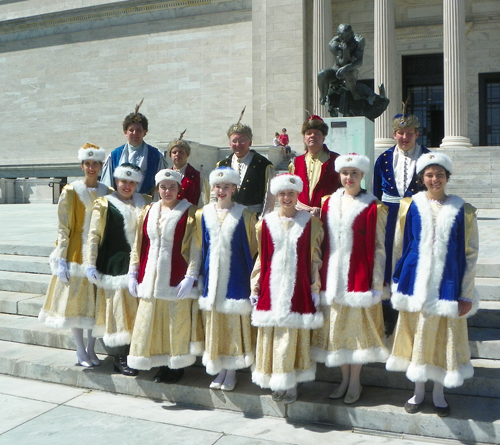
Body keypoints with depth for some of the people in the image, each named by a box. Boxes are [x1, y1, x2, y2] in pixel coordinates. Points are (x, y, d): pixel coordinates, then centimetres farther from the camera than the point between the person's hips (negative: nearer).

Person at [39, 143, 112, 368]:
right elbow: (63, 228, -7)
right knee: (76, 301, 1)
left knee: (97, 302, 8)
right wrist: (62, 260, -11)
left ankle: (91, 349, 22)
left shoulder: (108, 193, 4)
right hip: (76, 253, -3)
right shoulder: (71, 191, -5)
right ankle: (80, 351, 15)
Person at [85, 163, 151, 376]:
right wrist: (91, 264, -9)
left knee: (135, 309, 7)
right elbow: (94, 235, -3)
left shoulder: (144, 203, 11)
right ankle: (121, 357, 10)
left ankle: (131, 353, 19)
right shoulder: (104, 204, 0)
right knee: (119, 309, 1)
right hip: (115, 265, -4)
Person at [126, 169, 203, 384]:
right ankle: (163, 364, 20)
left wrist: (190, 277, -14)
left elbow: (195, 248, -7)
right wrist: (133, 272, 9)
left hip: (176, 278, -4)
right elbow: (139, 244, 14)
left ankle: (177, 365, 16)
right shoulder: (148, 211, 11)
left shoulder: (189, 213, -3)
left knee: (177, 322, 1)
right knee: (150, 321, 7)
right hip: (150, 276, 5)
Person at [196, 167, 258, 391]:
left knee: (235, 320, 1)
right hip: (212, 274, 3)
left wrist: (247, 269, -3)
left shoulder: (244, 215, -3)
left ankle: (232, 371, 15)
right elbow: (200, 247, 11)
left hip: (236, 275, -3)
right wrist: (199, 275, 8)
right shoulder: (203, 214, 6)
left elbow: (251, 247, 2)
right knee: (213, 321, 7)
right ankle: (219, 369, 21)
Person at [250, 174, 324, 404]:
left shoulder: (310, 223, 3)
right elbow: (261, 257, 9)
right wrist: (255, 288, 8)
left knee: (294, 334, -1)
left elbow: (315, 258, 4)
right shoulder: (266, 223, 6)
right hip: (272, 288, 2)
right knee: (272, 334, 4)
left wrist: (315, 289, 1)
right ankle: (276, 383, 19)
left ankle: (291, 383, 14)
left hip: (298, 288, -1)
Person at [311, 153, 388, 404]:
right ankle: (345, 379, 27)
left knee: (357, 326, 4)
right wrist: (320, 276, 6)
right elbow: (323, 242, 9)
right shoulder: (329, 203, 7)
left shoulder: (372, 207, -7)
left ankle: (355, 382, 20)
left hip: (358, 276, -4)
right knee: (336, 326, 11)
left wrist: (376, 283, -9)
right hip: (333, 275, 5)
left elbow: (378, 247, -7)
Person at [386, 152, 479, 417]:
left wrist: (466, 295, -2)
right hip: (416, 283, 1)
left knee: (444, 337, 8)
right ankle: (418, 391, 29)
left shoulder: (462, 211, -1)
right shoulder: (410, 206, 0)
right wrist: (398, 281, 6)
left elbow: (470, 254, 1)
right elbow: (399, 247, 6)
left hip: (447, 284, 0)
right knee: (416, 335, 10)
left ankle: (439, 393, 28)